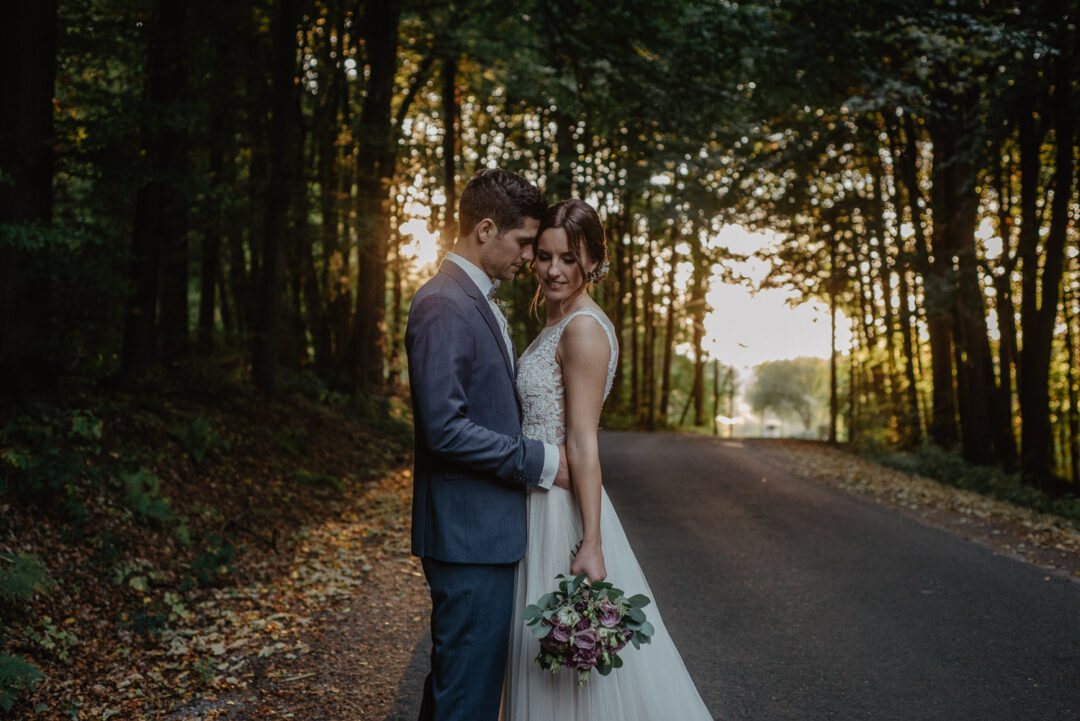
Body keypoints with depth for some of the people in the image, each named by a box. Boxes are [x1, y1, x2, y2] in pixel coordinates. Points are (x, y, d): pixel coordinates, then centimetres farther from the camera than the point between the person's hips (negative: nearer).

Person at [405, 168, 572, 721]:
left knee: (456, 676, 21)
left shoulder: (478, 302, 15)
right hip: (469, 534, -10)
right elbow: (445, 428, -24)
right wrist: (541, 462, -16)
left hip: (482, 530, 10)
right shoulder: (444, 306, -17)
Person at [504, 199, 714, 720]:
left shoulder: (583, 328, -15)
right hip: (540, 505, 10)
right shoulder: (557, 325, 14)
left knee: (575, 672, 2)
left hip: (562, 509, -10)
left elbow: (582, 444, -20)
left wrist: (591, 544, -21)